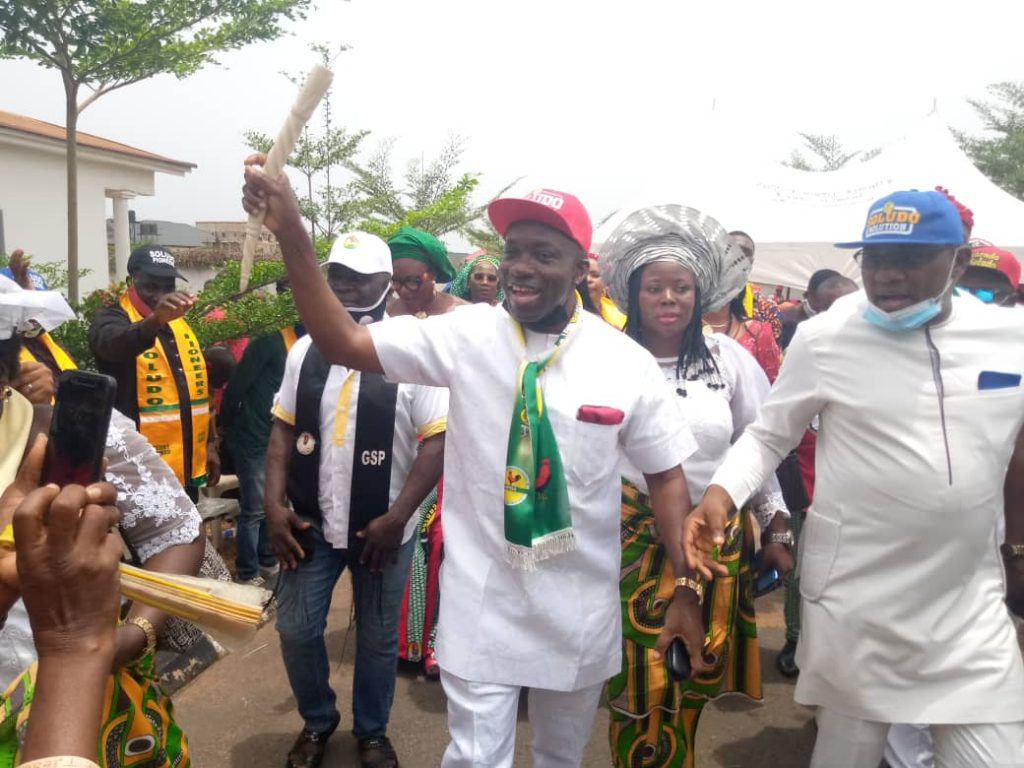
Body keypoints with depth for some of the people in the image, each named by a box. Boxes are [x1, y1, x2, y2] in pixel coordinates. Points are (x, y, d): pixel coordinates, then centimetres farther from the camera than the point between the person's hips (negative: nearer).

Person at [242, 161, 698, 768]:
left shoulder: (628, 362, -10)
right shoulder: (466, 336, -11)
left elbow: (666, 475, -2)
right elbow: (343, 343, -15)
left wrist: (684, 591, -4)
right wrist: (292, 234, -27)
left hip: (581, 609, 2)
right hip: (482, 601, -1)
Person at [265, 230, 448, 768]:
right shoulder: (305, 350, 2)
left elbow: (438, 440, -14)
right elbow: (283, 428, 6)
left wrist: (397, 518, -17)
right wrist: (274, 505, -3)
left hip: (381, 526, -3)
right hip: (311, 521, 3)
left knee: (378, 638, 13)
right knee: (295, 630, 10)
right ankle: (317, 721, 38)